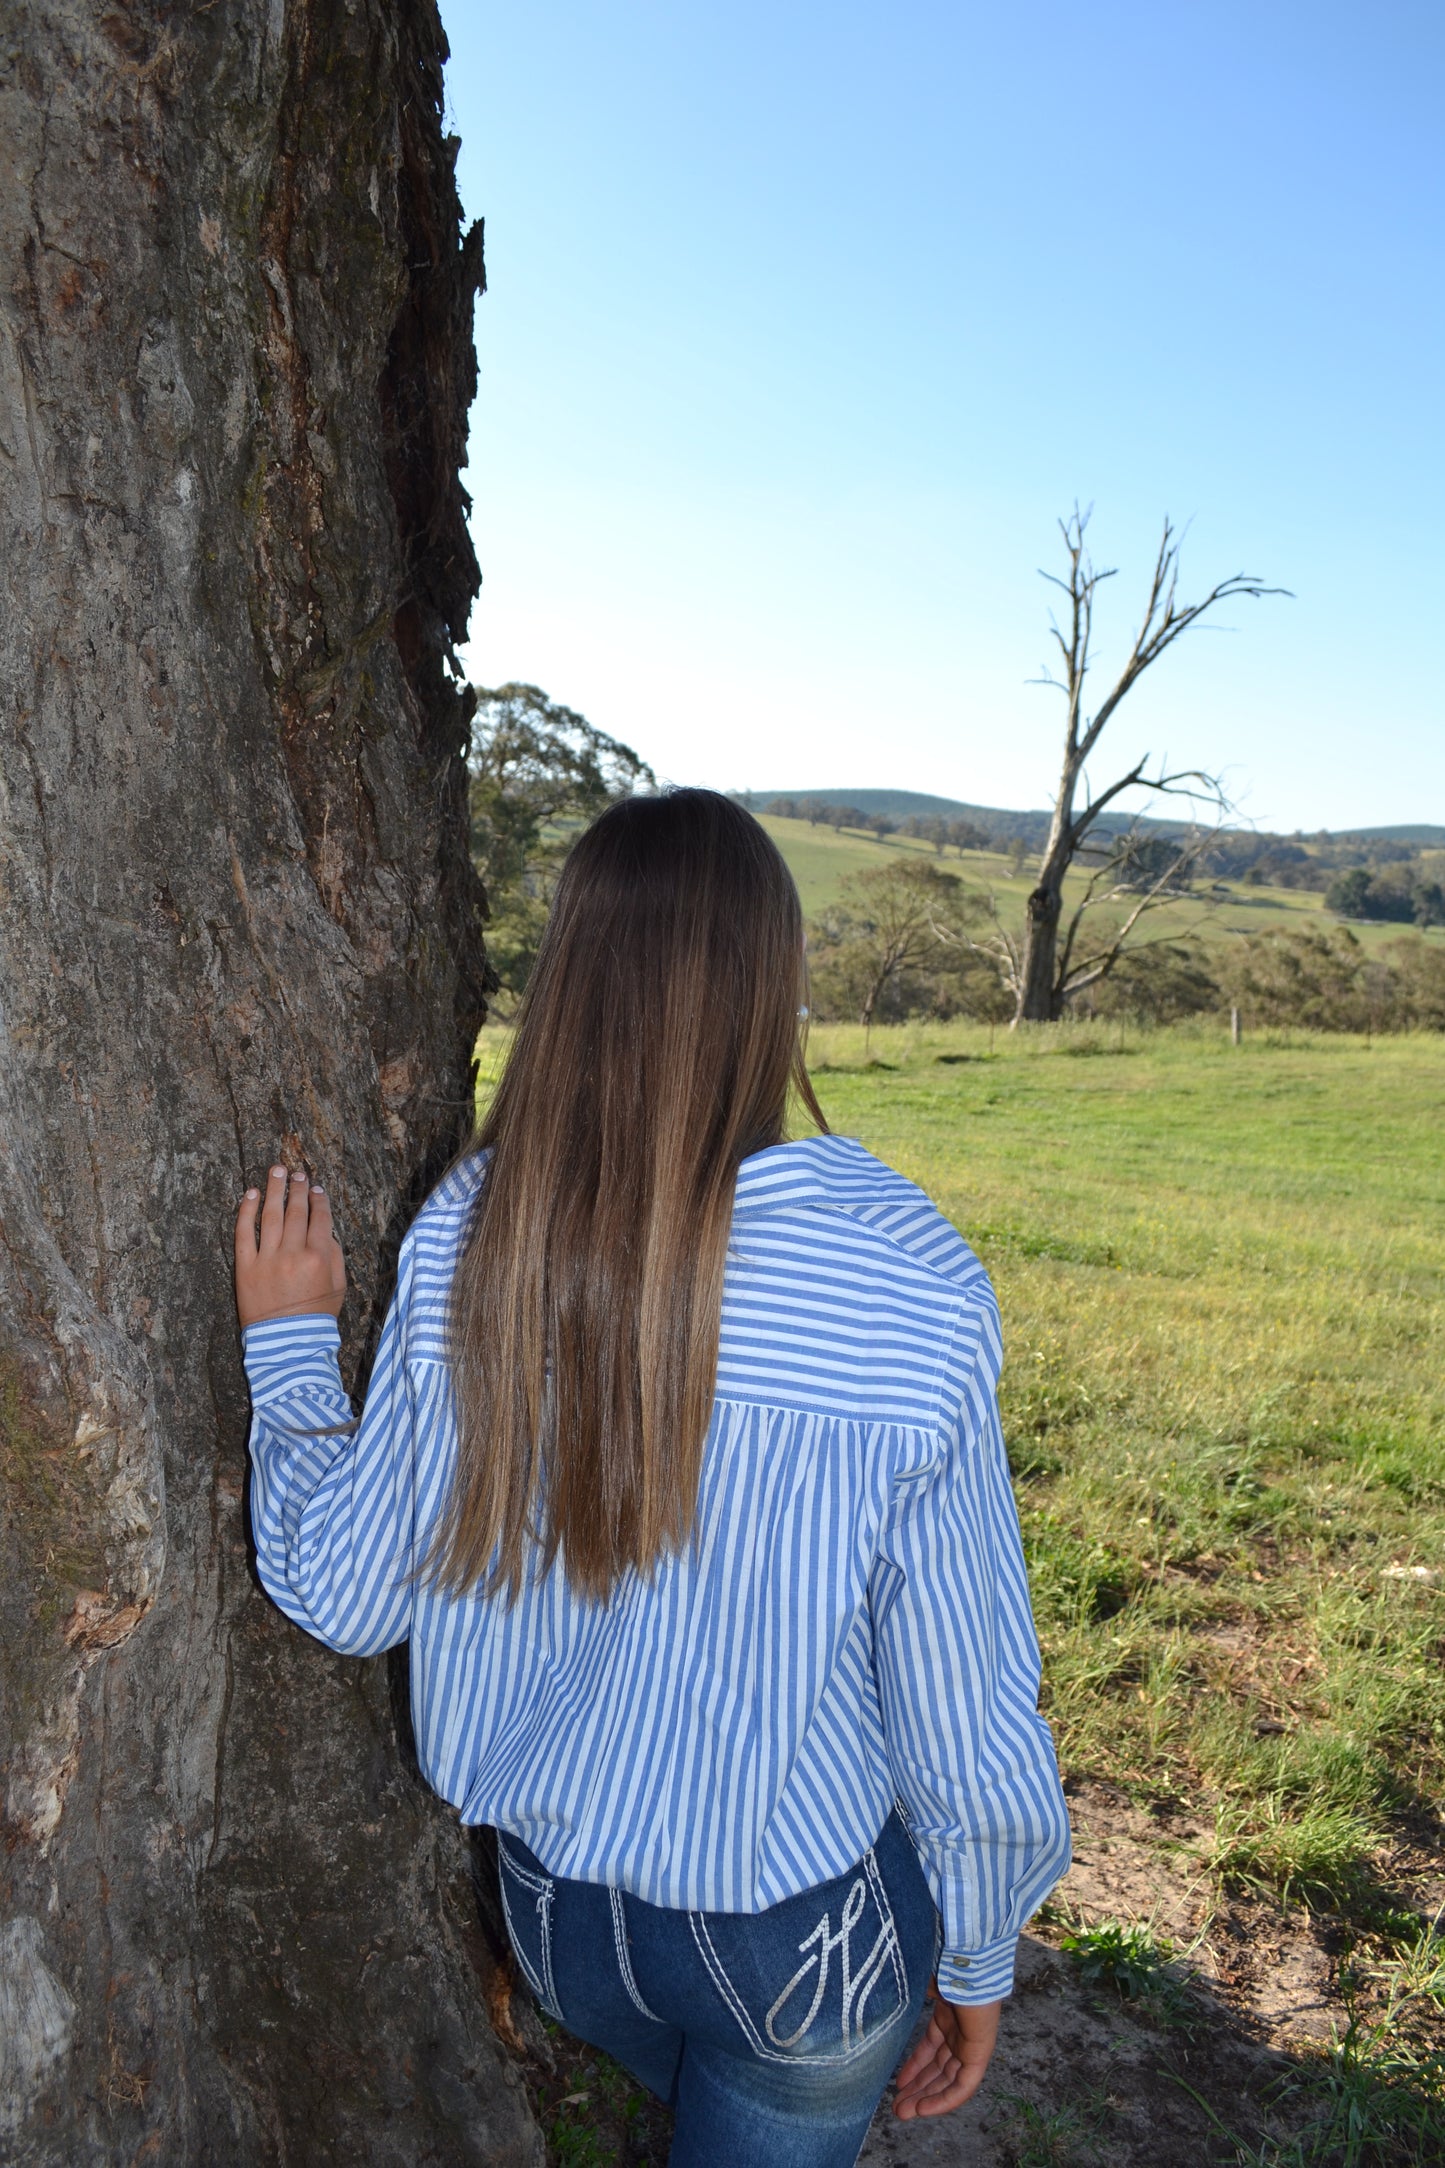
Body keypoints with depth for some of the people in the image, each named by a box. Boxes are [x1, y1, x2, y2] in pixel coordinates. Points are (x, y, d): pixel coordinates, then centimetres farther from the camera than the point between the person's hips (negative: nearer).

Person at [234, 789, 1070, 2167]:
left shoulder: (465, 1240, -19)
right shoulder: (905, 1285, -26)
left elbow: (343, 1596, -8)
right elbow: (965, 1707, -16)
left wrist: (288, 1340, 3)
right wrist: (978, 1959, 2)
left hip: (555, 1900, 3)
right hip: (804, 1924, -3)